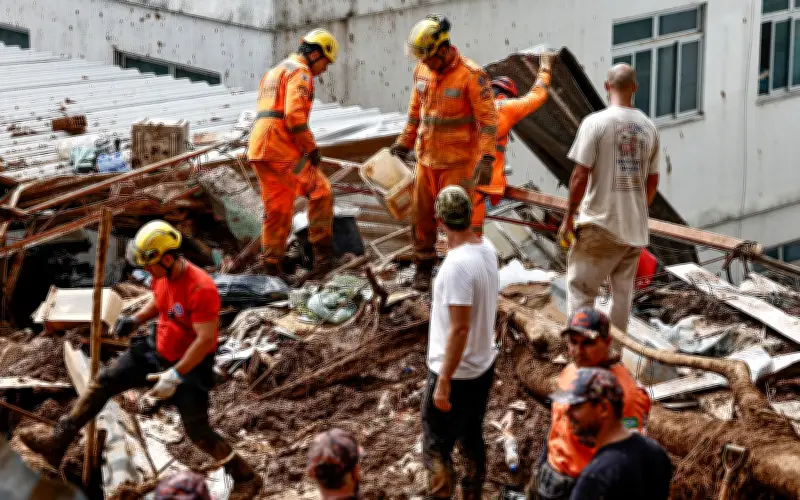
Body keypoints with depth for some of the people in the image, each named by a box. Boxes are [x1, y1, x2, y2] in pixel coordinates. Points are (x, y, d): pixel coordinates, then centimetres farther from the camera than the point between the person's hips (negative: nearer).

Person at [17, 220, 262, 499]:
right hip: (157, 350, 8)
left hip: (190, 363, -8)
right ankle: (57, 442, 11)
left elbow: (206, 340, -31)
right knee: (104, 382, 6)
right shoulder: (162, 275, -6)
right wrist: (135, 320, -1)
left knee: (197, 432, -7)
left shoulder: (201, 289, -32)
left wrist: (175, 376, -31)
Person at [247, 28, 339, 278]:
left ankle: (271, 264, 13)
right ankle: (322, 251, -10)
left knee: (278, 209, 14)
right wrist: (311, 148, -12)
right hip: (280, 148, -9)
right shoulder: (301, 72, -5)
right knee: (320, 190, -5)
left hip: (258, 149, 9)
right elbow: (294, 114, -19)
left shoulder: (274, 72, 28)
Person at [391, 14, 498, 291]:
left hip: (458, 161, -6)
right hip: (426, 158, 6)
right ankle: (424, 266, 24)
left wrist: (486, 159, -22)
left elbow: (488, 119, -16)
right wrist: (404, 143, 19)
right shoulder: (422, 71, 3)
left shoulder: (471, 75, -17)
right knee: (422, 214, 10)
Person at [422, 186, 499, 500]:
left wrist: (443, 382, -22)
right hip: (483, 365, 8)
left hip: (456, 372, -8)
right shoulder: (487, 250, 0)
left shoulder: (457, 264, -26)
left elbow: (459, 328, -26)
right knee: (472, 440, 20)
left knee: (436, 449, 3)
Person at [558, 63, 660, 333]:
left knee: (580, 288, 4)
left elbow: (581, 176, -13)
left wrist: (569, 217, -3)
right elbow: (652, 181, 11)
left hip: (600, 223, -5)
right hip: (636, 228, 5)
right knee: (623, 291, 14)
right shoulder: (648, 127, 4)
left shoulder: (596, 122, -12)